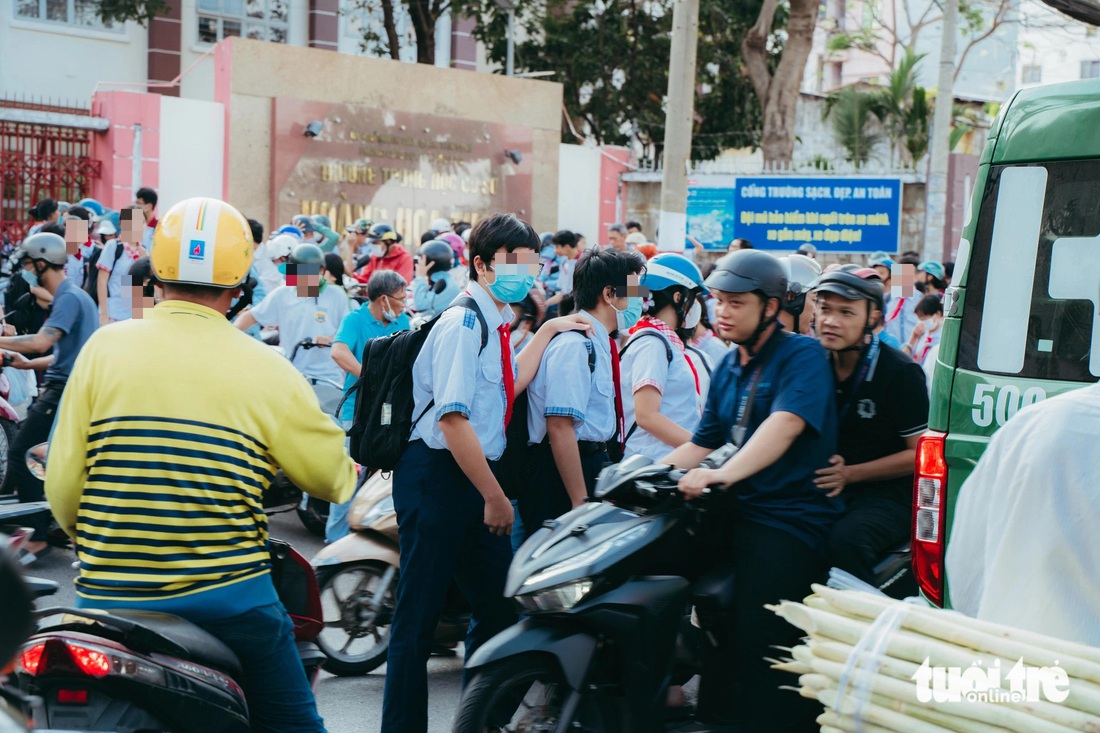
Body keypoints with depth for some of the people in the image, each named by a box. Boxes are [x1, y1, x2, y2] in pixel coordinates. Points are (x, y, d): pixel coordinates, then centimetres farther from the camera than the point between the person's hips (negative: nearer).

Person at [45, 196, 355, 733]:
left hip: (110, 603, 2)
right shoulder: (267, 370, -6)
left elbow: (62, 485, -1)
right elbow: (337, 480, 3)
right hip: (230, 600, -2)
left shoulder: (105, 348, -3)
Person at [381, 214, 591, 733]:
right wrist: (494, 497, -19)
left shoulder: (494, 324, 12)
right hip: (438, 476, -10)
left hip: (474, 476, 10)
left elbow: (509, 386, 22)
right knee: (419, 617, -2)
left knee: (499, 606, 18)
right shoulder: (463, 323, -17)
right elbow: (452, 418, -23)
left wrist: (547, 331, 19)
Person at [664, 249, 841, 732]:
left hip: (790, 517, -8)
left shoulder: (803, 356, -7)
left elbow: (785, 424, -25)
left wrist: (725, 475, -38)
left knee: (759, 646, -17)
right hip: (739, 510, 8)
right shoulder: (729, 367, 18)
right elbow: (703, 442, 22)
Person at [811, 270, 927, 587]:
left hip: (888, 492, -4)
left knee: (845, 539, -35)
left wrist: (850, 474, -17)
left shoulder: (900, 373, -7)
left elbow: (920, 453, -7)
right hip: (825, 489, 5)